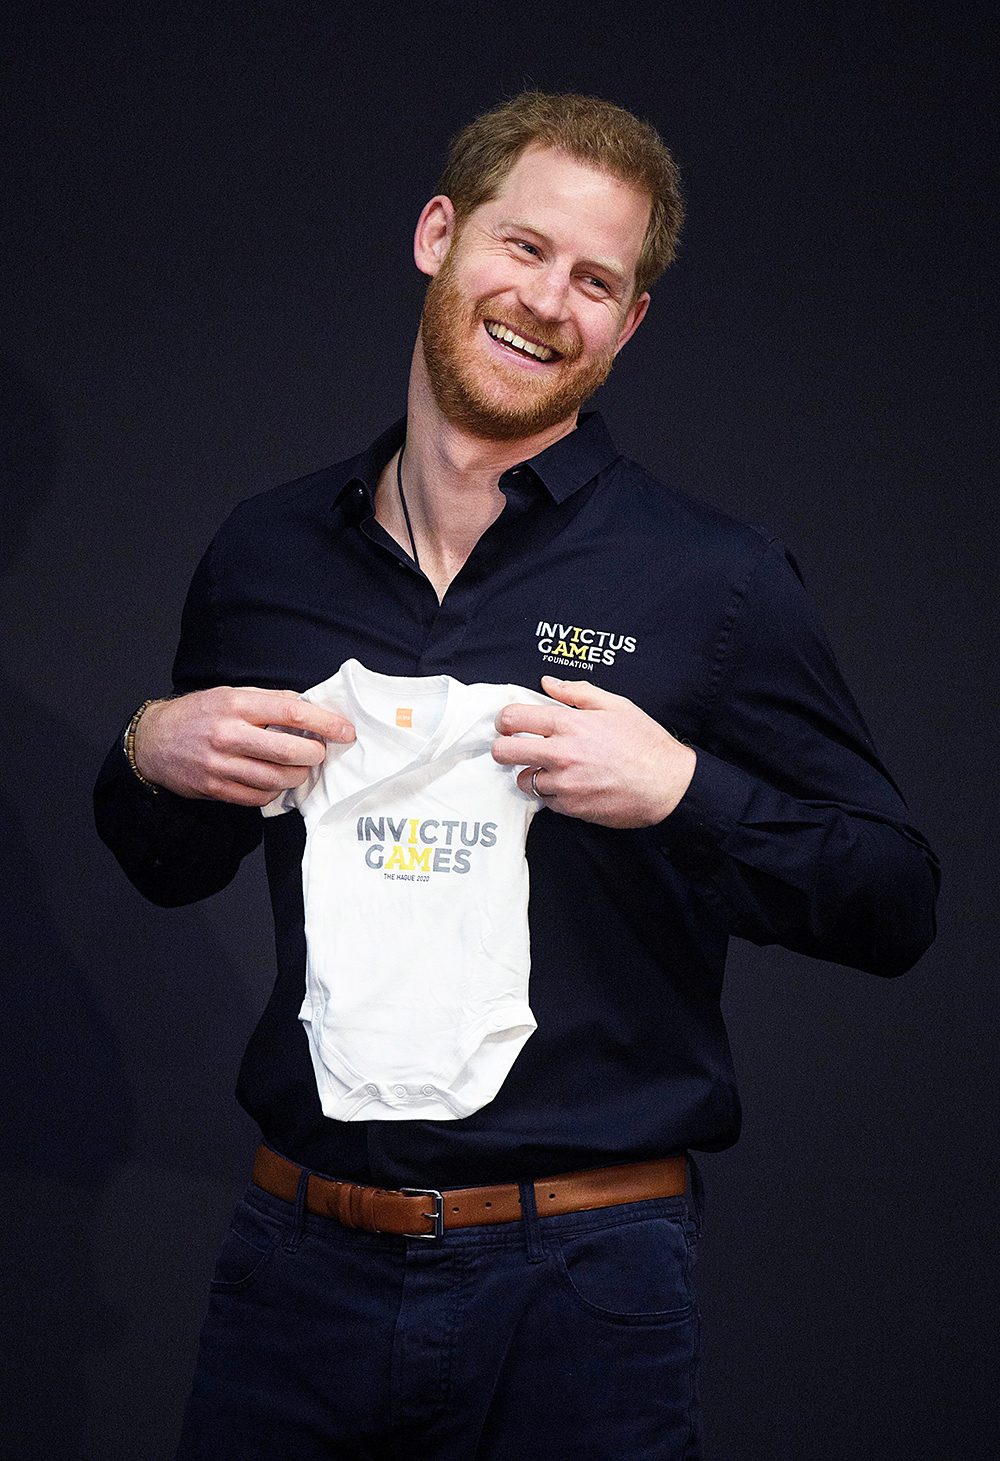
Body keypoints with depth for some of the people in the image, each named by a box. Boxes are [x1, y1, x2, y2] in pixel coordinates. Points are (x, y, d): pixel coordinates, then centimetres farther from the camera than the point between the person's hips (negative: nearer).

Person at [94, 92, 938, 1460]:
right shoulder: (267, 552, 6)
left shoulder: (718, 580, -5)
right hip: (299, 1259, 3)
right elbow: (174, 870, 18)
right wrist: (147, 759, -4)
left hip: (579, 1288, -3)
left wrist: (680, 791, -19)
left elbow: (896, 908, -3)